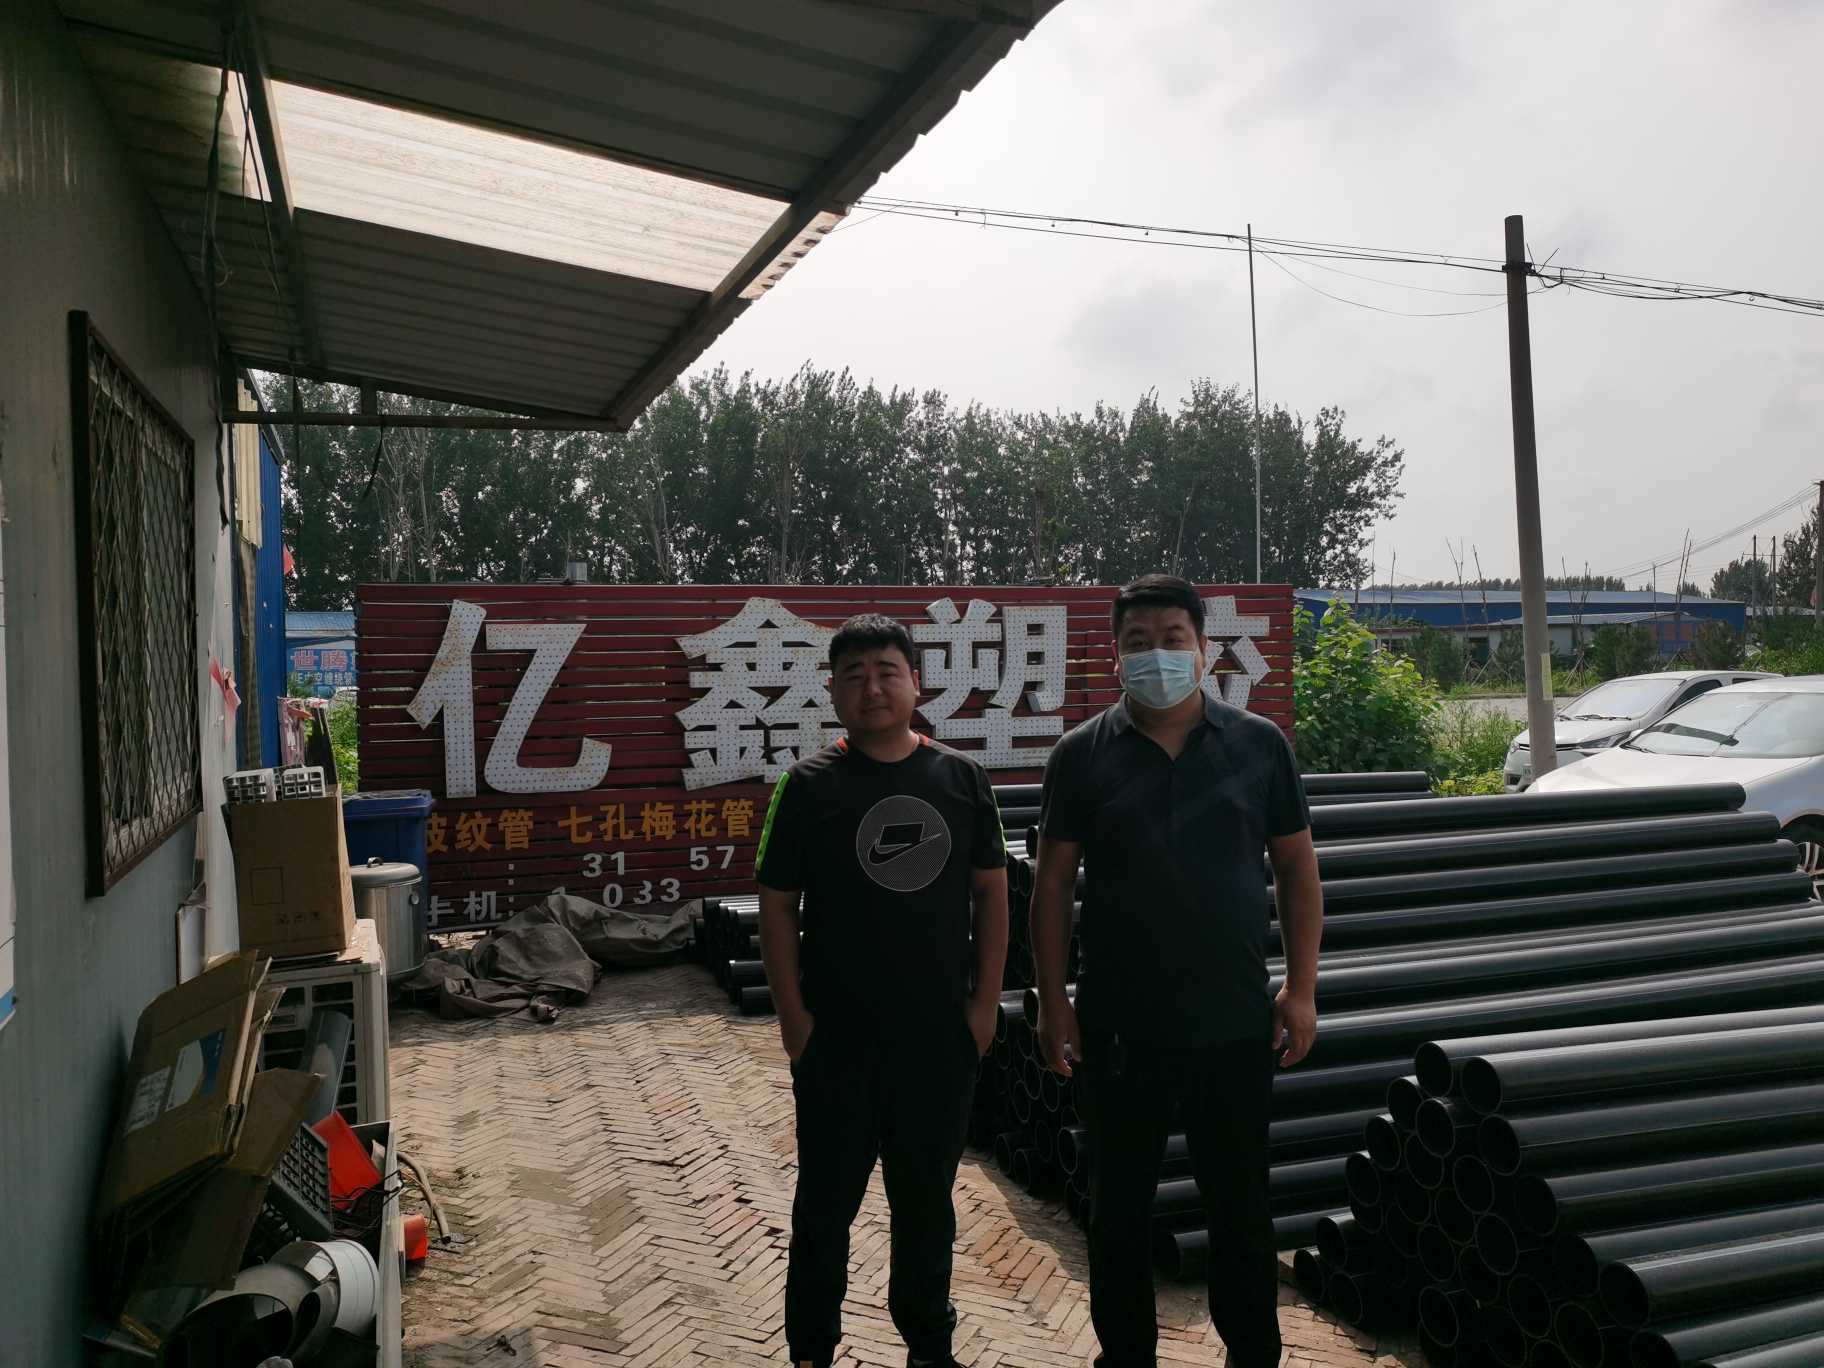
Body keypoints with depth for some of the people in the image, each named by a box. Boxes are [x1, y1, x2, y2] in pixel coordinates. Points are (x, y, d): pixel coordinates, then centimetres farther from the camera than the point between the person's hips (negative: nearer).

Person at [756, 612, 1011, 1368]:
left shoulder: (963, 778, 0)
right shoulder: (808, 785, -6)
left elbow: (991, 890, 4)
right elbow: (777, 905, -3)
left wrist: (985, 1000, 0)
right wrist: (792, 1016, -7)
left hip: (941, 1033, 2)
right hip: (836, 1036, -1)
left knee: (927, 1197, 17)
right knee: (826, 1200, 12)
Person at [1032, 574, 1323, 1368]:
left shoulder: (1259, 744, 2)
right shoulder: (1083, 755, -1)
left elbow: (1297, 869, 6)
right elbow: (1053, 885, 1)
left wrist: (1301, 988, 1)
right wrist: (1052, 1002, -3)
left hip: (1236, 1025, 1)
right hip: (1119, 1028, 0)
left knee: (1241, 1206, 14)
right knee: (1119, 1210, 12)